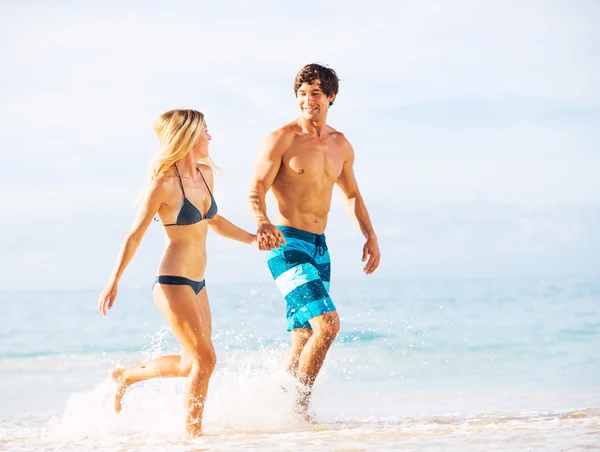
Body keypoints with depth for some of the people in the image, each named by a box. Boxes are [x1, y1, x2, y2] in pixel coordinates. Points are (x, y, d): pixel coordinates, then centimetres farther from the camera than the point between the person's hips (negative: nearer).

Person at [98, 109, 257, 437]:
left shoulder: (205, 173, 8)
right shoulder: (164, 183, -15)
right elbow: (135, 235, -10)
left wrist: (253, 239, 16)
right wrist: (113, 283, -10)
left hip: (197, 284, 9)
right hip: (173, 283, -9)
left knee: (193, 363, 15)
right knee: (205, 359, -9)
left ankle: (127, 376, 34)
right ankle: (193, 432, 4)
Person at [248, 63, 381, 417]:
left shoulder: (341, 145, 12)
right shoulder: (281, 139, -6)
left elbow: (352, 195, 25)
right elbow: (256, 191, -12)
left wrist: (370, 236, 13)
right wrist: (262, 224, -32)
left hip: (319, 248, 7)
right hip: (286, 245, -7)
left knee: (304, 341, 8)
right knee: (327, 323, -19)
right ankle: (298, 405, -8)